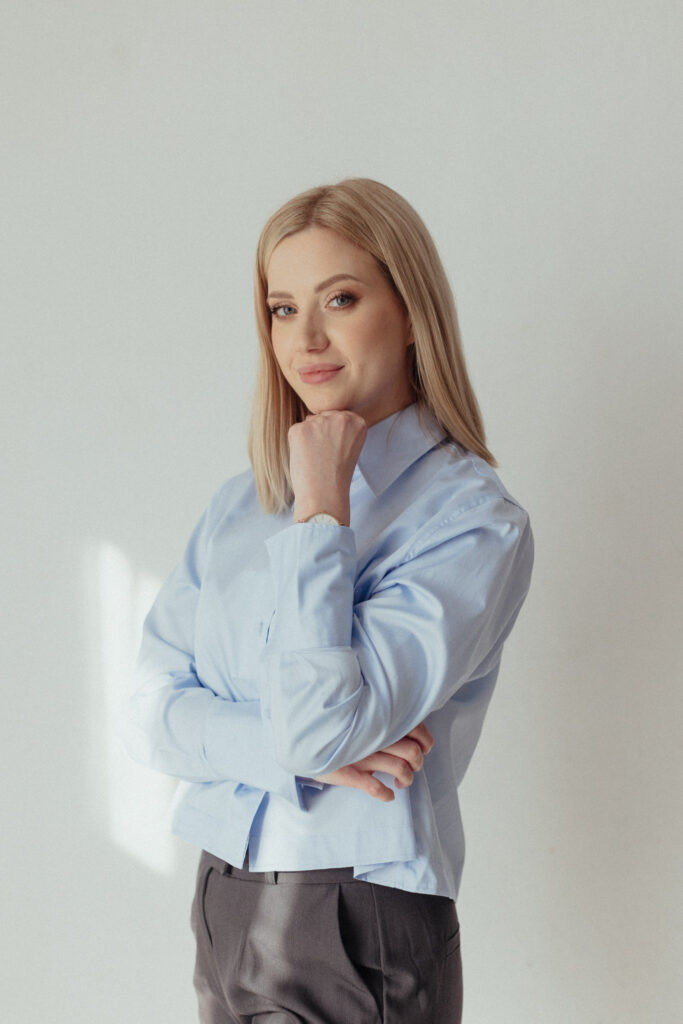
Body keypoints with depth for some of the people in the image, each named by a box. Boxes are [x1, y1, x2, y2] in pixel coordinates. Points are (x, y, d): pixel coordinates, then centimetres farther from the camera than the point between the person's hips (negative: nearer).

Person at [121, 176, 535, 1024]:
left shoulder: (472, 520, -12)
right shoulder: (242, 502, 6)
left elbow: (324, 724, -21)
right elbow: (149, 715, 0)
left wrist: (322, 509, -17)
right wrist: (301, 755, -15)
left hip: (359, 936, -5)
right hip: (223, 907, 5)